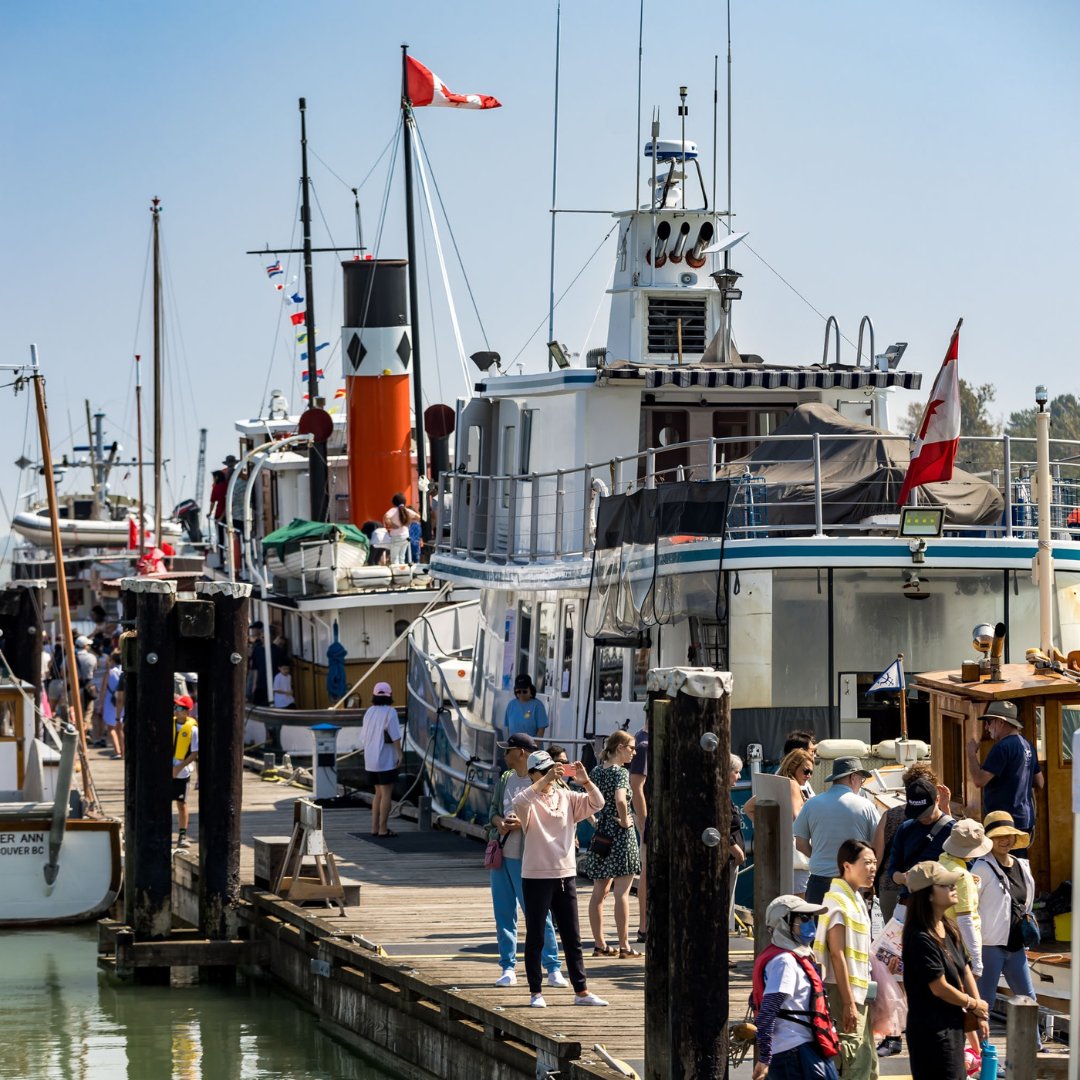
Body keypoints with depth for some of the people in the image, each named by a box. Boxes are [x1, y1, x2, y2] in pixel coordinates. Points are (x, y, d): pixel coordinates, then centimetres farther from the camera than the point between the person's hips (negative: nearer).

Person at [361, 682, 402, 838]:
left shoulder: (369, 711, 8)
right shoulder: (390, 712, -12)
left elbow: (365, 734, 12)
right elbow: (395, 736, -16)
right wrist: (399, 754, -10)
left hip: (371, 759, 7)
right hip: (386, 759, -7)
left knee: (379, 793, 16)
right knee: (386, 794, -1)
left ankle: (375, 827, 14)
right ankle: (383, 829, -2)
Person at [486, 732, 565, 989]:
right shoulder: (504, 780, 14)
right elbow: (493, 809, 18)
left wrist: (523, 823, -21)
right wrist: (498, 821, -4)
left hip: (527, 857, -7)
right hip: (500, 854, 7)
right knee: (503, 913, 7)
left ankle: (553, 968, 1)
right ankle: (508, 968, 14)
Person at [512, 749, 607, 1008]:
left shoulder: (567, 797, 7)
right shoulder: (530, 801, -6)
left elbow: (597, 803, 0)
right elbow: (519, 802, -29)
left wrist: (585, 781, -16)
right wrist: (547, 780, -32)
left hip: (566, 875, 4)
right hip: (536, 877, -4)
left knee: (572, 938, 9)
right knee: (535, 938, 3)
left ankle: (581, 991, 14)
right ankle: (535, 993, 9)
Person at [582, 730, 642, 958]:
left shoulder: (596, 771, 9)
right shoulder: (620, 772, -13)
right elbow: (620, 800, -30)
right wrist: (624, 820, -16)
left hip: (601, 834, 7)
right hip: (620, 835, -7)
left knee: (599, 892, 11)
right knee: (621, 892, -4)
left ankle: (599, 944, 15)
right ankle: (624, 946, -2)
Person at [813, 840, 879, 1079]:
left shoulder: (856, 899, 14)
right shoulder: (838, 901, -16)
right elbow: (836, 954, -20)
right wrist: (848, 1003, -22)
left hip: (858, 992, 10)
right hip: (843, 992, -10)